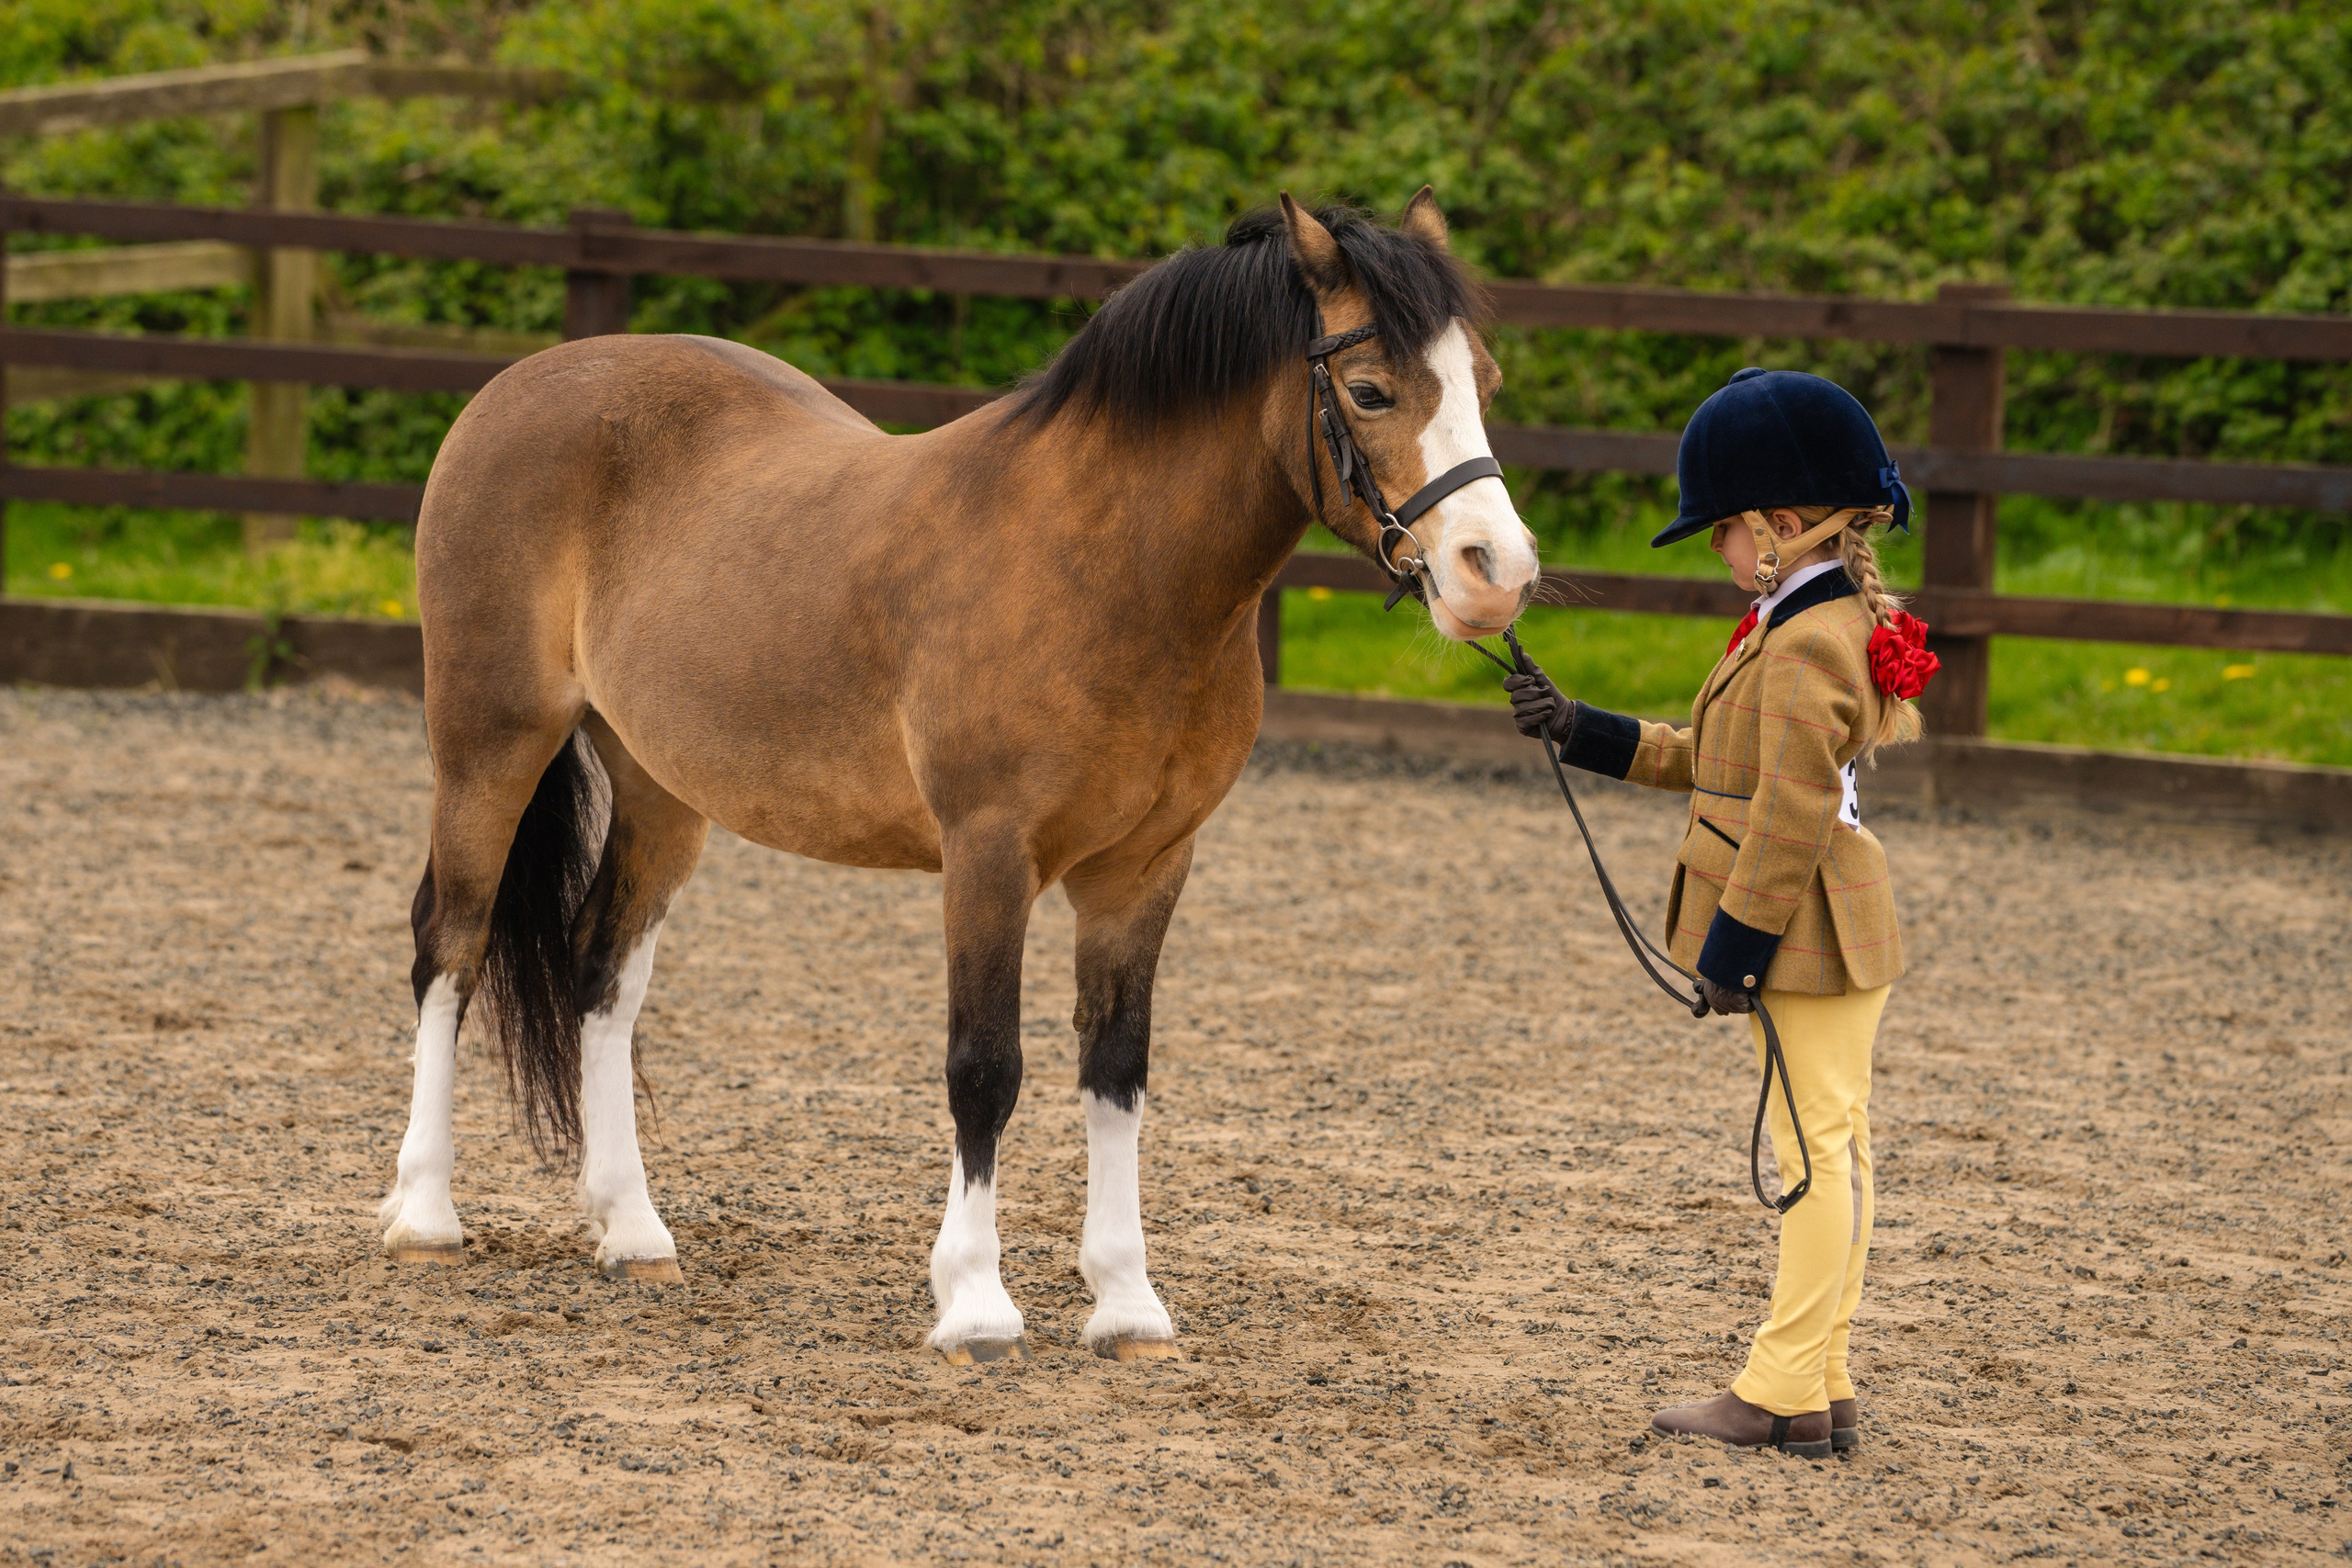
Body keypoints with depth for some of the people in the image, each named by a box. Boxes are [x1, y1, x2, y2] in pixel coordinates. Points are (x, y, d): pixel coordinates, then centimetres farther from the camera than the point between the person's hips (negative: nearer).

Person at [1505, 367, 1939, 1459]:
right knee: (1828, 1151, 13)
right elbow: (1718, 763, 21)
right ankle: (1822, 1387, 18)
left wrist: (1737, 948, -20)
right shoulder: (1838, 627, 13)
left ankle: (1786, 1393, -3)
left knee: (1820, 1146, -6)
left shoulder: (1807, 648, -20)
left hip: (1812, 941, -11)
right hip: (1837, 939, 11)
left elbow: (1795, 815, -23)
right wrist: (1580, 734, 19)